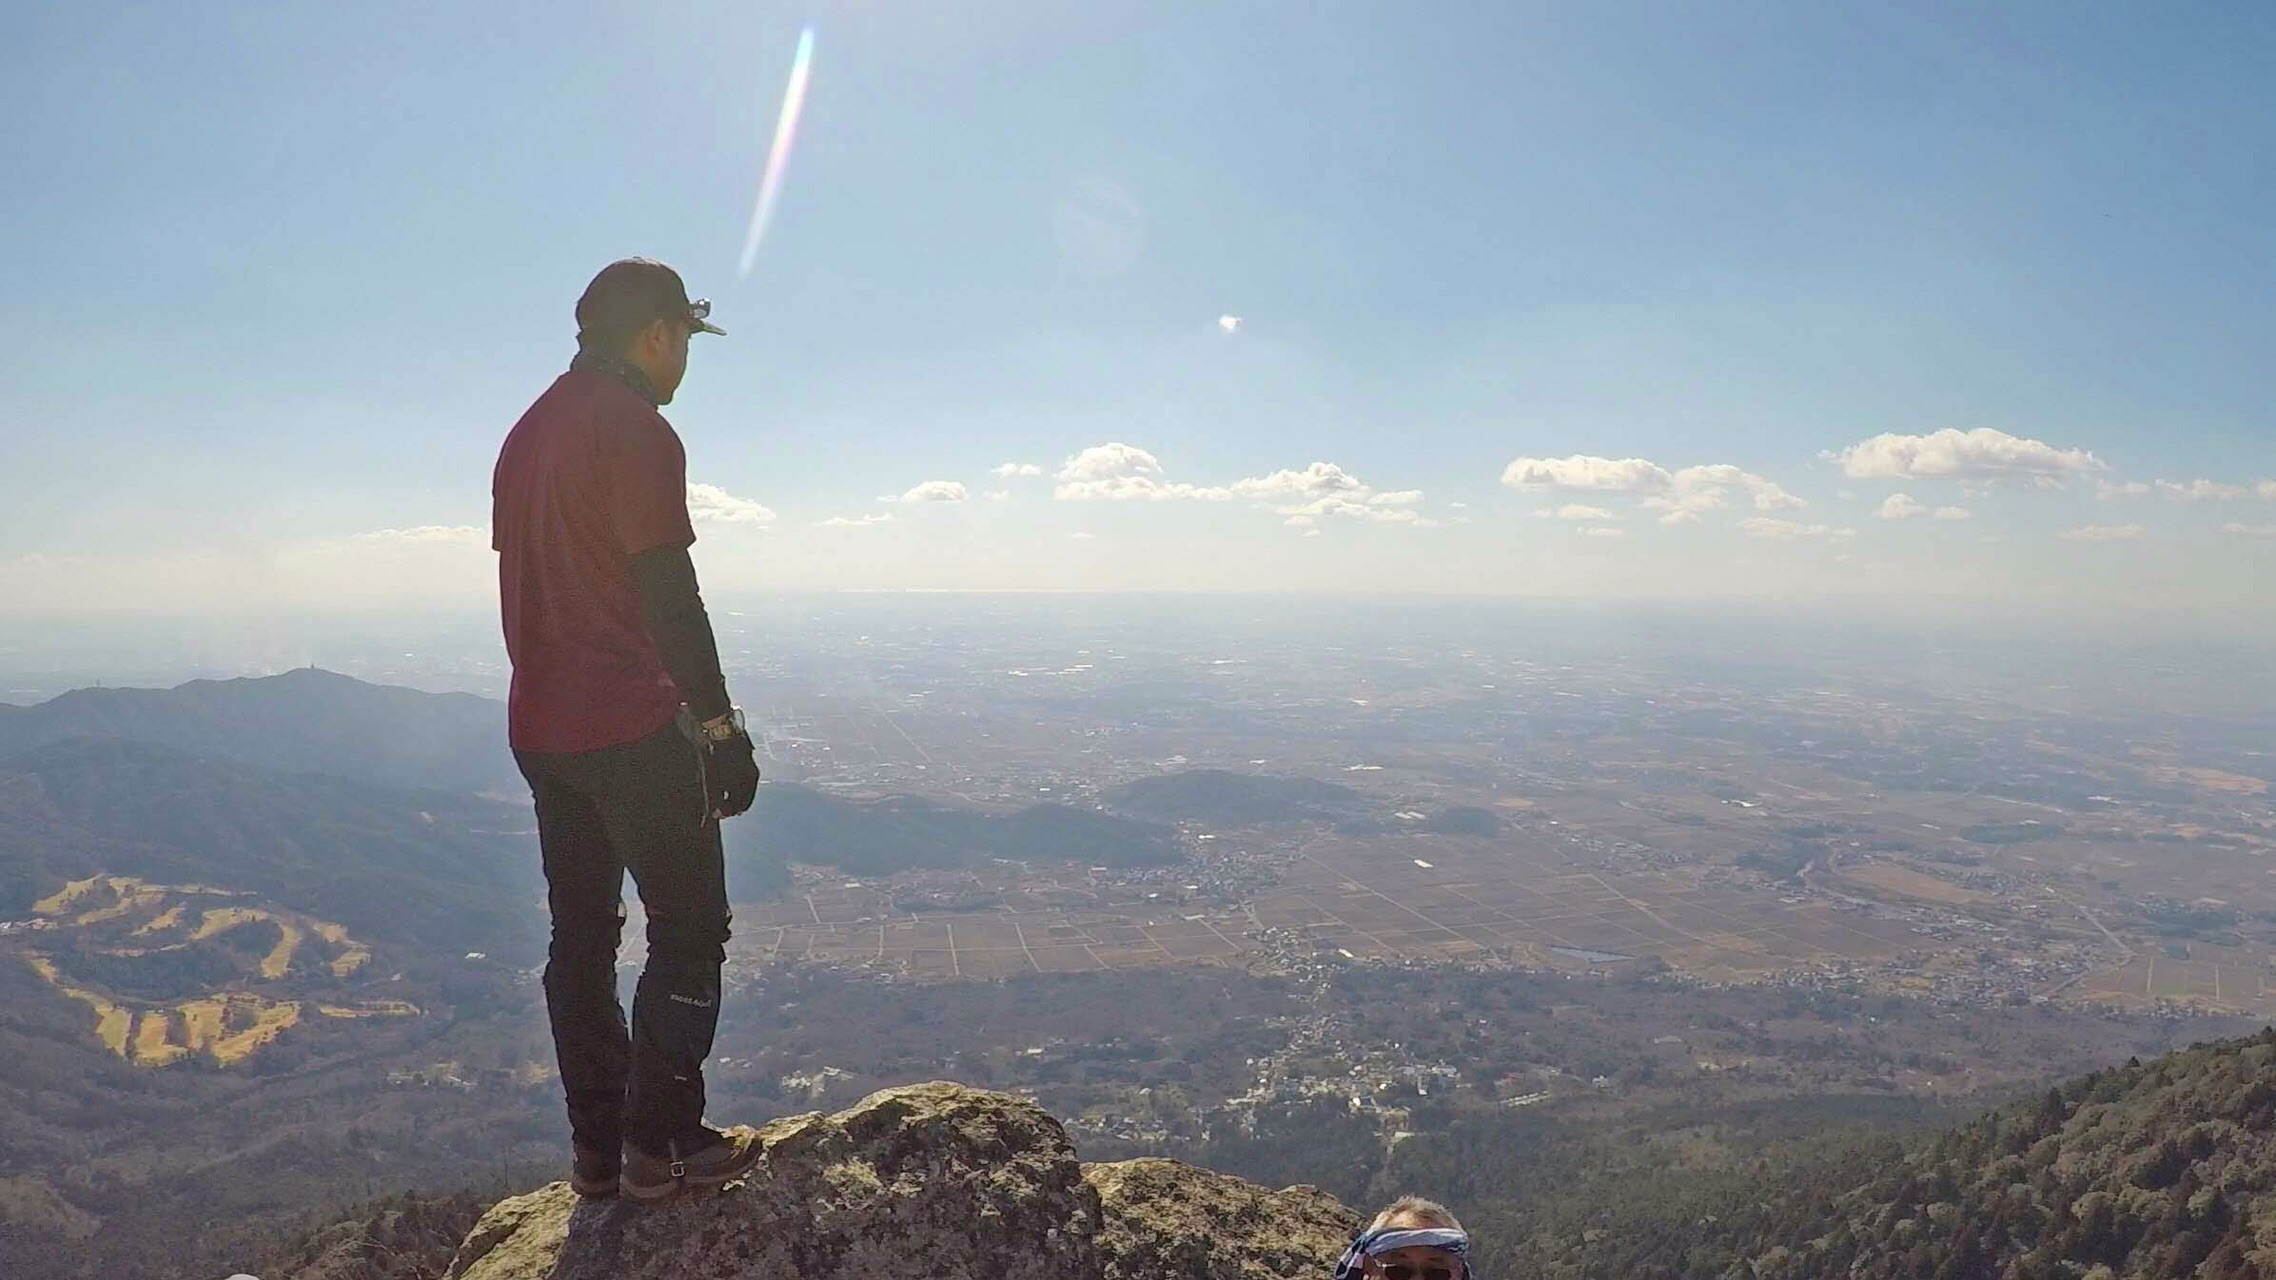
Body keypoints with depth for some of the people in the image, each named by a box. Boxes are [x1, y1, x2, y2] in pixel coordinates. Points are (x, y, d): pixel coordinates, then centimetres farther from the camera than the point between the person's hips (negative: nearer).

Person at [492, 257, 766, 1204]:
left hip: (540, 728, 9)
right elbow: (669, 595, -18)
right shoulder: (636, 431, -13)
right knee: (689, 929, 1)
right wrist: (722, 725, -14)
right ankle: (661, 1142, 5)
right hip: (633, 727, -9)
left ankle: (596, 1147, 20)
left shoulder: (527, 433, 15)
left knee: (581, 935, 12)